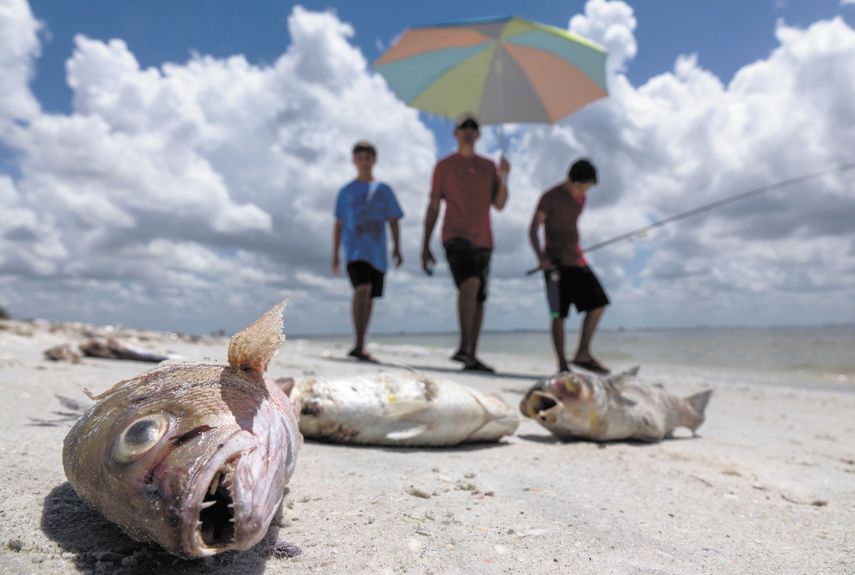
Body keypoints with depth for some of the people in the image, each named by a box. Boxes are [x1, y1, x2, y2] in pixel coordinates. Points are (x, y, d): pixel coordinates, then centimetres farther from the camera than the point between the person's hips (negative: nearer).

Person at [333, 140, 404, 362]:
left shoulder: (384, 190, 13)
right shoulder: (346, 191, 9)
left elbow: (393, 221, 10)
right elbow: (338, 224, 10)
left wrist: (397, 248, -1)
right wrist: (335, 254, 6)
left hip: (377, 253, 3)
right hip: (355, 250, -3)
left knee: (368, 298, 5)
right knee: (362, 288, -25)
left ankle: (360, 347, 15)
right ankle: (359, 345, -28)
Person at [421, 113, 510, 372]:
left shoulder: (488, 166, 16)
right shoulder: (444, 166, 7)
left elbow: (499, 204, 10)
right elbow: (433, 207, 5)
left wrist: (503, 178, -7)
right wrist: (425, 246, 0)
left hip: (482, 240, 4)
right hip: (456, 236, -4)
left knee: (478, 299, 3)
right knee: (470, 283, -28)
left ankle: (472, 356, 10)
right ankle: (464, 346, -25)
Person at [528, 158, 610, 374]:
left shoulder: (581, 198, 13)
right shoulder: (550, 197, -8)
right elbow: (533, 230, -10)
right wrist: (541, 258, -22)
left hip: (576, 260, 7)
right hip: (555, 263, -7)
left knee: (598, 303, -1)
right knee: (559, 314, -7)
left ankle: (583, 354, 5)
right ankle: (562, 365, 0)